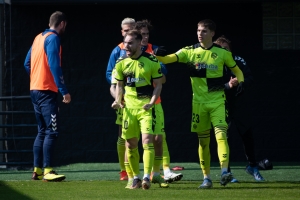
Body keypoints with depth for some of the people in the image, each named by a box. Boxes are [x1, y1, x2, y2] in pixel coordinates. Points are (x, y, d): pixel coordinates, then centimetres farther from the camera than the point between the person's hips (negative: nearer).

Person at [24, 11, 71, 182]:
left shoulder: (39, 38, 15)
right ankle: (48, 171, -16)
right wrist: (64, 90, -19)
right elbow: (54, 65, -18)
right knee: (52, 131, -10)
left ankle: (37, 170, 13)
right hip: (47, 90, -9)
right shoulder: (53, 39, -10)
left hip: (35, 90, 9)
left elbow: (27, 63, 18)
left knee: (42, 131, 14)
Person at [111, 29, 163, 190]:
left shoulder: (151, 61, -7)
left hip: (146, 106, -4)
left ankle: (146, 177, -17)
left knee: (147, 140, -17)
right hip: (129, 106, 4)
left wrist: (151, 103, -15)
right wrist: (118, 100, -2)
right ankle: (136, 178, 18)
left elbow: (158, 85, -2)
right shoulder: (121, 62, 4)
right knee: (130, 144, 7)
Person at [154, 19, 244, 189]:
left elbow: (237, 70, 13)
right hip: (199, 102, 2)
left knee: (221, 134, -20)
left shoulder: (222, 53, 1)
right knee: (203, 140, 5)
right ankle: (207, 177, 13)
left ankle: (224, 171, -27)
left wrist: (240, 82, -7)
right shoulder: (190, 52, 2)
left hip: (217, 101, -2)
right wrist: (159, 55, -32)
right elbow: (169, 59, -10)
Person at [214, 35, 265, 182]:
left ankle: (252, 166, 31)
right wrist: (228, 86, -31)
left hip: (240, 105, 4)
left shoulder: (239, 61, 1)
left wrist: (239, 83, -20)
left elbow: (250, 79, -1)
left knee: (247, 136, 13)